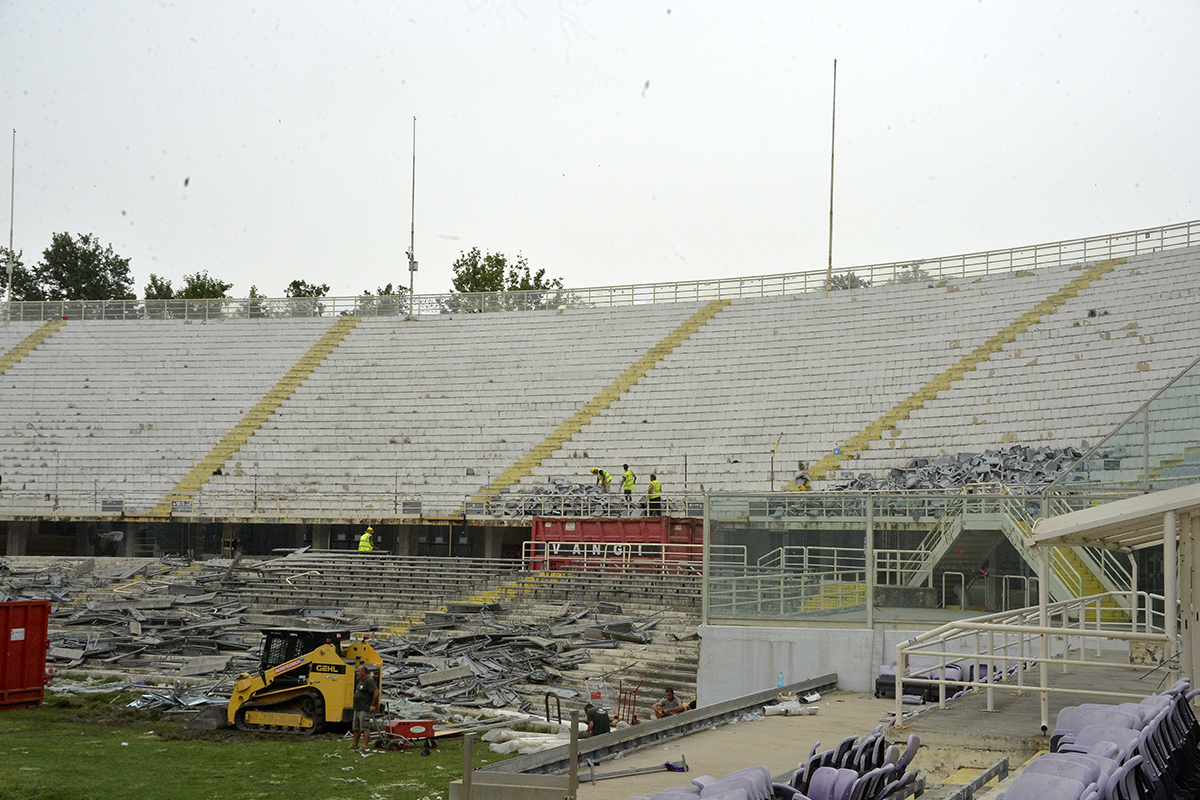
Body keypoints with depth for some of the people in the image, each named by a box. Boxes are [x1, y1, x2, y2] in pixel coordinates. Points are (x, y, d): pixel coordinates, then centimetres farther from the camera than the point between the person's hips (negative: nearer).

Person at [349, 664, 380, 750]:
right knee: (356, 728, 17)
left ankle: (365, 747, -10)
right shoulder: (361, 680, 16)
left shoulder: (369, 681, -16)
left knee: (365, 728, -10)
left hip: (365, 709, -11)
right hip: (357, 709, 11)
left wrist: (373, 705, -20)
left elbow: (376, 692, -22)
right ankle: (354, 744, 27)